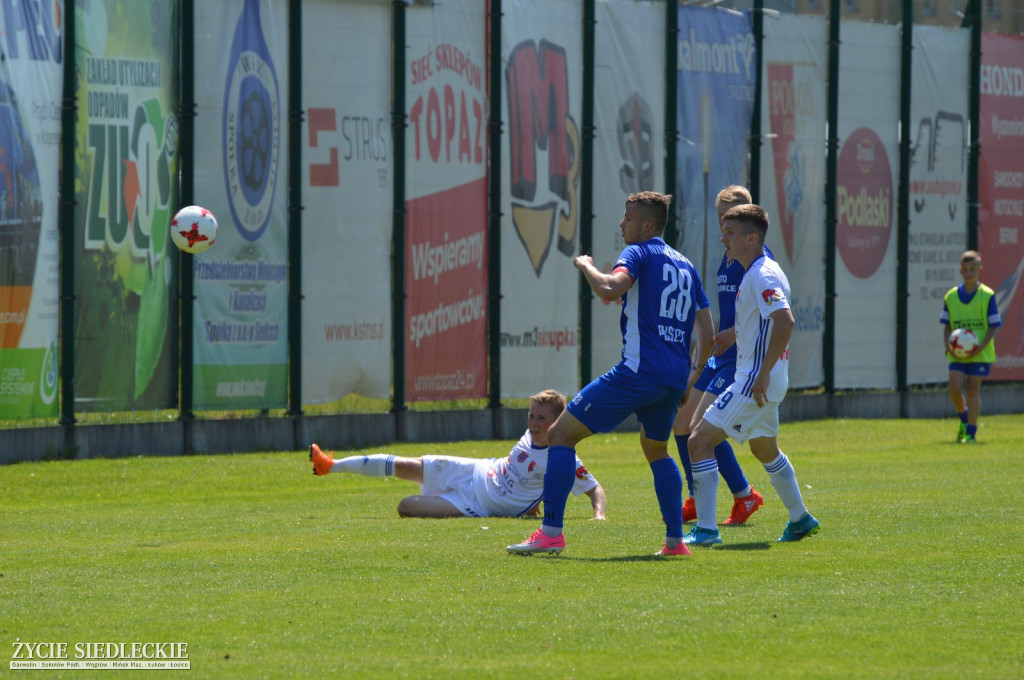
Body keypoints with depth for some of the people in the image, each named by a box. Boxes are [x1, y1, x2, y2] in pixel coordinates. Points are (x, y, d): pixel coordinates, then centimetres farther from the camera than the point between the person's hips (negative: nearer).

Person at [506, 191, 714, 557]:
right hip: (674, 380, 8)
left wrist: (585, 266, -5)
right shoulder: (686, 266, 20)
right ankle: (675, 539, 22)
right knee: (656, 450, 32)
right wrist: (693, 376, 32)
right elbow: (707, 334, 20)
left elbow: (610, 289, -24)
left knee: (561, 433, -3)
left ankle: (551, 532, -12)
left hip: (638, 372, -8)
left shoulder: (639, 253, -3)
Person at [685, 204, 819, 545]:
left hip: (755, 382, -11)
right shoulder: (757, 272, 13)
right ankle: (800, 519, 40)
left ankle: (706, 529, -14)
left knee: (700, 441, -13)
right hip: (762, 380, 11)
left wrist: (764, 373, -30)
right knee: (765, 450, 27)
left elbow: (785, 321, -31)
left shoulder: (762, 275, -19)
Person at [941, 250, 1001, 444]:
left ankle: (971, 433, 4)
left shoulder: (987, 296, -4)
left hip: (979, 353, -3)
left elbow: (994, 325, -3)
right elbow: (946, 325, 12)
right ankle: (964, 417, 23)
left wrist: (981, 346, -16)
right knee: (954, 388, -7)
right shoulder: (951, 296, 6)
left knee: (973, 389, -2)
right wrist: (947, 344, -6)